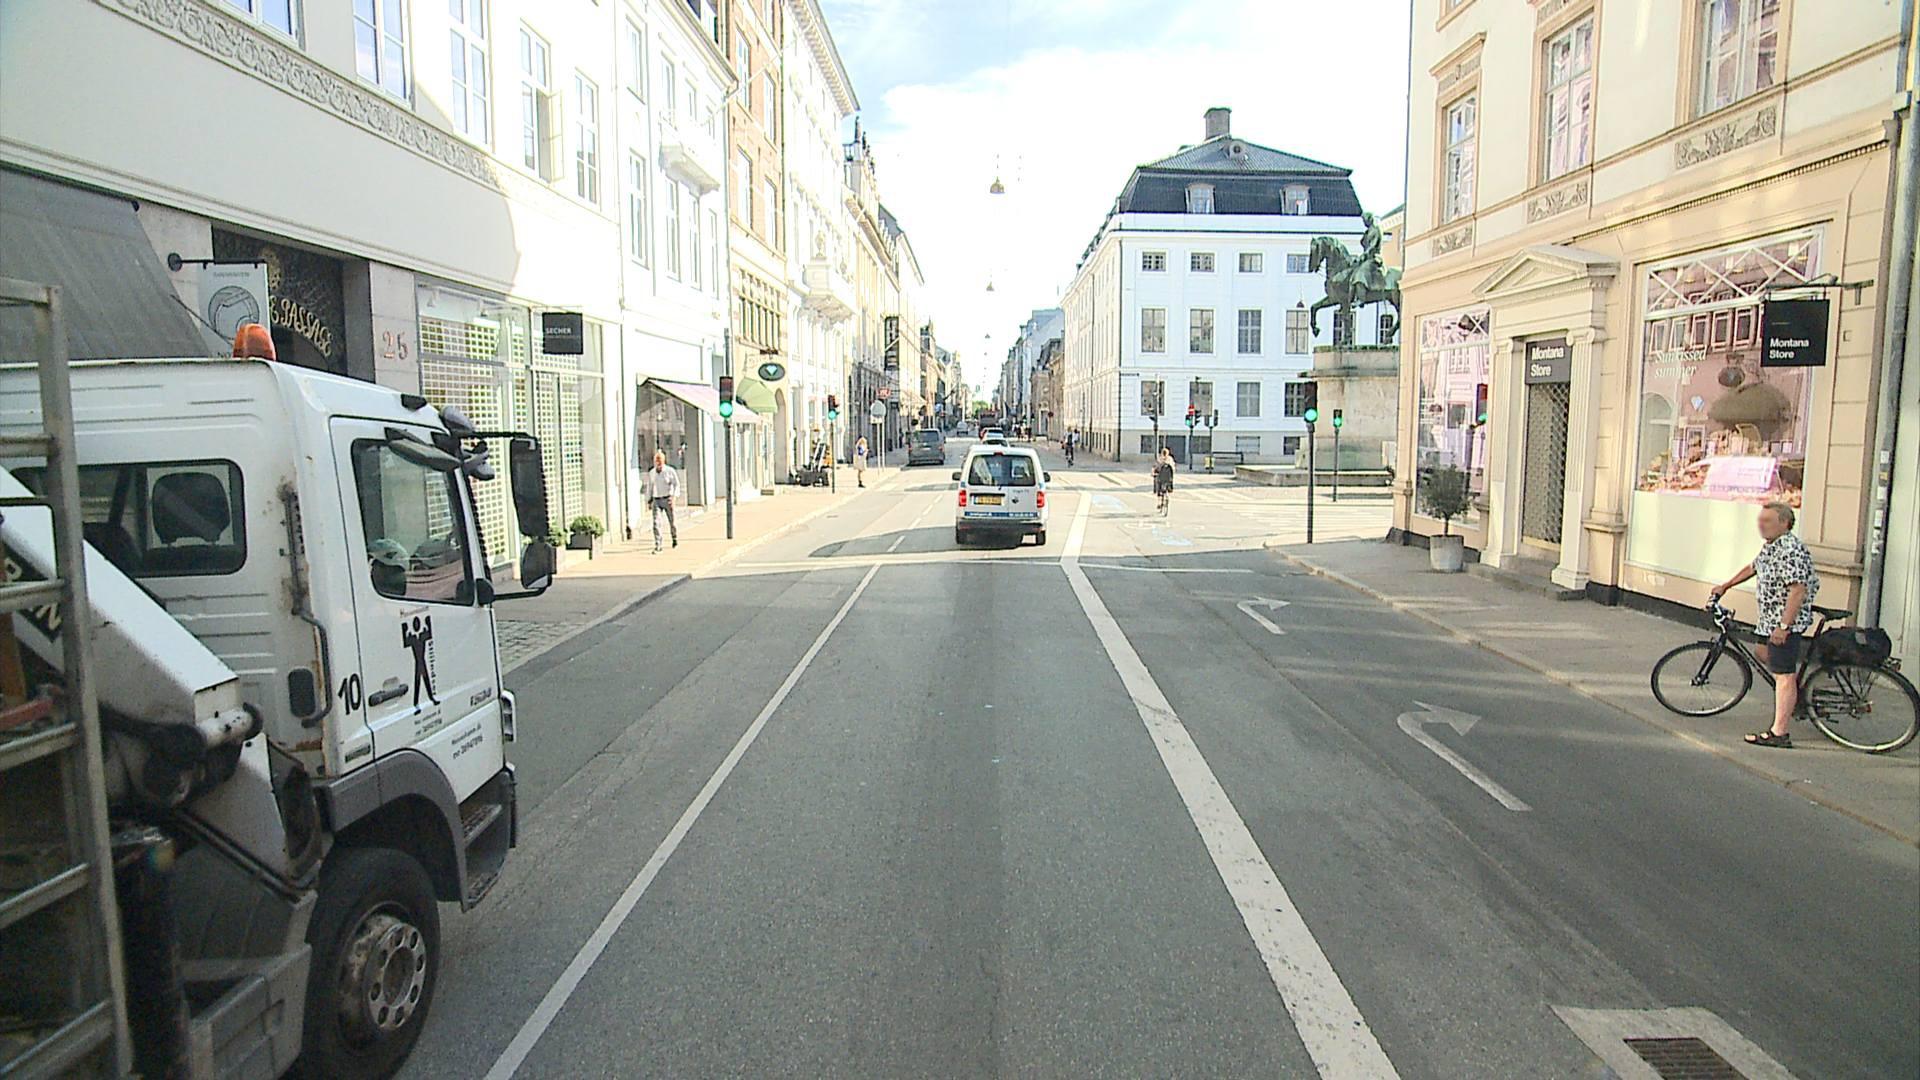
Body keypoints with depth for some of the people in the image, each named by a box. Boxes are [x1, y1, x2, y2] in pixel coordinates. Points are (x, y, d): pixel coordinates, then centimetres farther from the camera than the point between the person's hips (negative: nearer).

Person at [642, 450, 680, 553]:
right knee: (656, 522, -12)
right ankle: (657, 546, -13)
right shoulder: (651, 473, 5)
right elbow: (649, 487, 14)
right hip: (656, 501, 2)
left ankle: (675, 539, 40)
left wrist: (674, 497, -20)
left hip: (668, 499, -2)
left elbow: (677, 485, -7)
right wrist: (649, 501, 13)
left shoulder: (670, 471, -7)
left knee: (671, 521, 12)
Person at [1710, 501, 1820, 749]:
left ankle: (1779, 734, -5)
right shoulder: (1771, 546, 12)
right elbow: (1753, 567, 30)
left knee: (1783, 675, -7)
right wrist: (1726, 585, 36)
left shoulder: (1791, 550, -20)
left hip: (1787, 620, -11)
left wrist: (1784, 626, -28)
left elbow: (1797, 591, -26)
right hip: (1769, 617, 11)